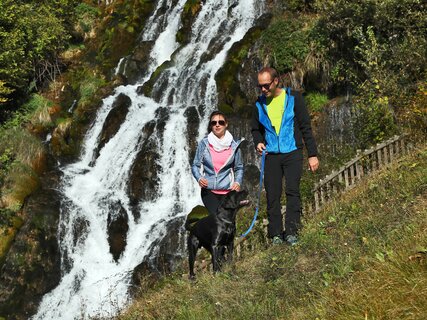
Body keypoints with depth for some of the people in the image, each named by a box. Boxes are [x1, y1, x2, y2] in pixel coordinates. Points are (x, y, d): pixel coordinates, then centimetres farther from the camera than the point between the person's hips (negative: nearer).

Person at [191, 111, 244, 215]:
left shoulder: (234, 145, 5)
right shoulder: (204, 143, 2)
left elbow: (239, 168, 12)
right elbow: (195, 165, 6)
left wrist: (237, 182, -5)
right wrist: (199, 178, -13)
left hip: (228, 191, 1)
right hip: (209, 190, -1)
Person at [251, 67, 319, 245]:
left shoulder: (293, 98, -1)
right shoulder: (259, 104, 8)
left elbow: (306, 127, 0)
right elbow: (256, 129, 20)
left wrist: (313, 154, -4)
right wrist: (258, 142, -3)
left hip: (292, 153, -3)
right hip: (271, 155, 3)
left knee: (292, 191, -11)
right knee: (272, 195, 0)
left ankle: (291, 232, -9)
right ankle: (276, 234, 6)